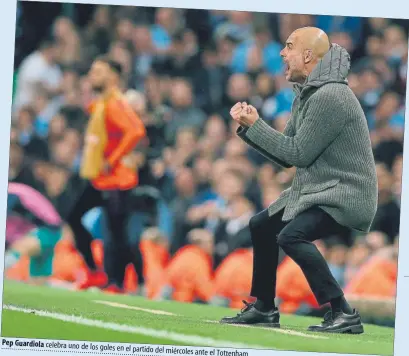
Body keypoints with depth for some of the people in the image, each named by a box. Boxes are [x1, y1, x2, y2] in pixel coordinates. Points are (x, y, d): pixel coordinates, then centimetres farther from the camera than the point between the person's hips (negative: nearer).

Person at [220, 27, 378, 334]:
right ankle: (264, 309, 33)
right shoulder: (305, 95, 11)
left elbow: (298, 153, -20)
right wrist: (249, 126, 2)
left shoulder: (330, 96, -20)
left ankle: (343, 314, -28)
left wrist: (255, 125, -11)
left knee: (291, 235, -30)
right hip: (314, 191, 11)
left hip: (346, 197, -11)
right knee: (262, 226, 22)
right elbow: (286, 157, 13)